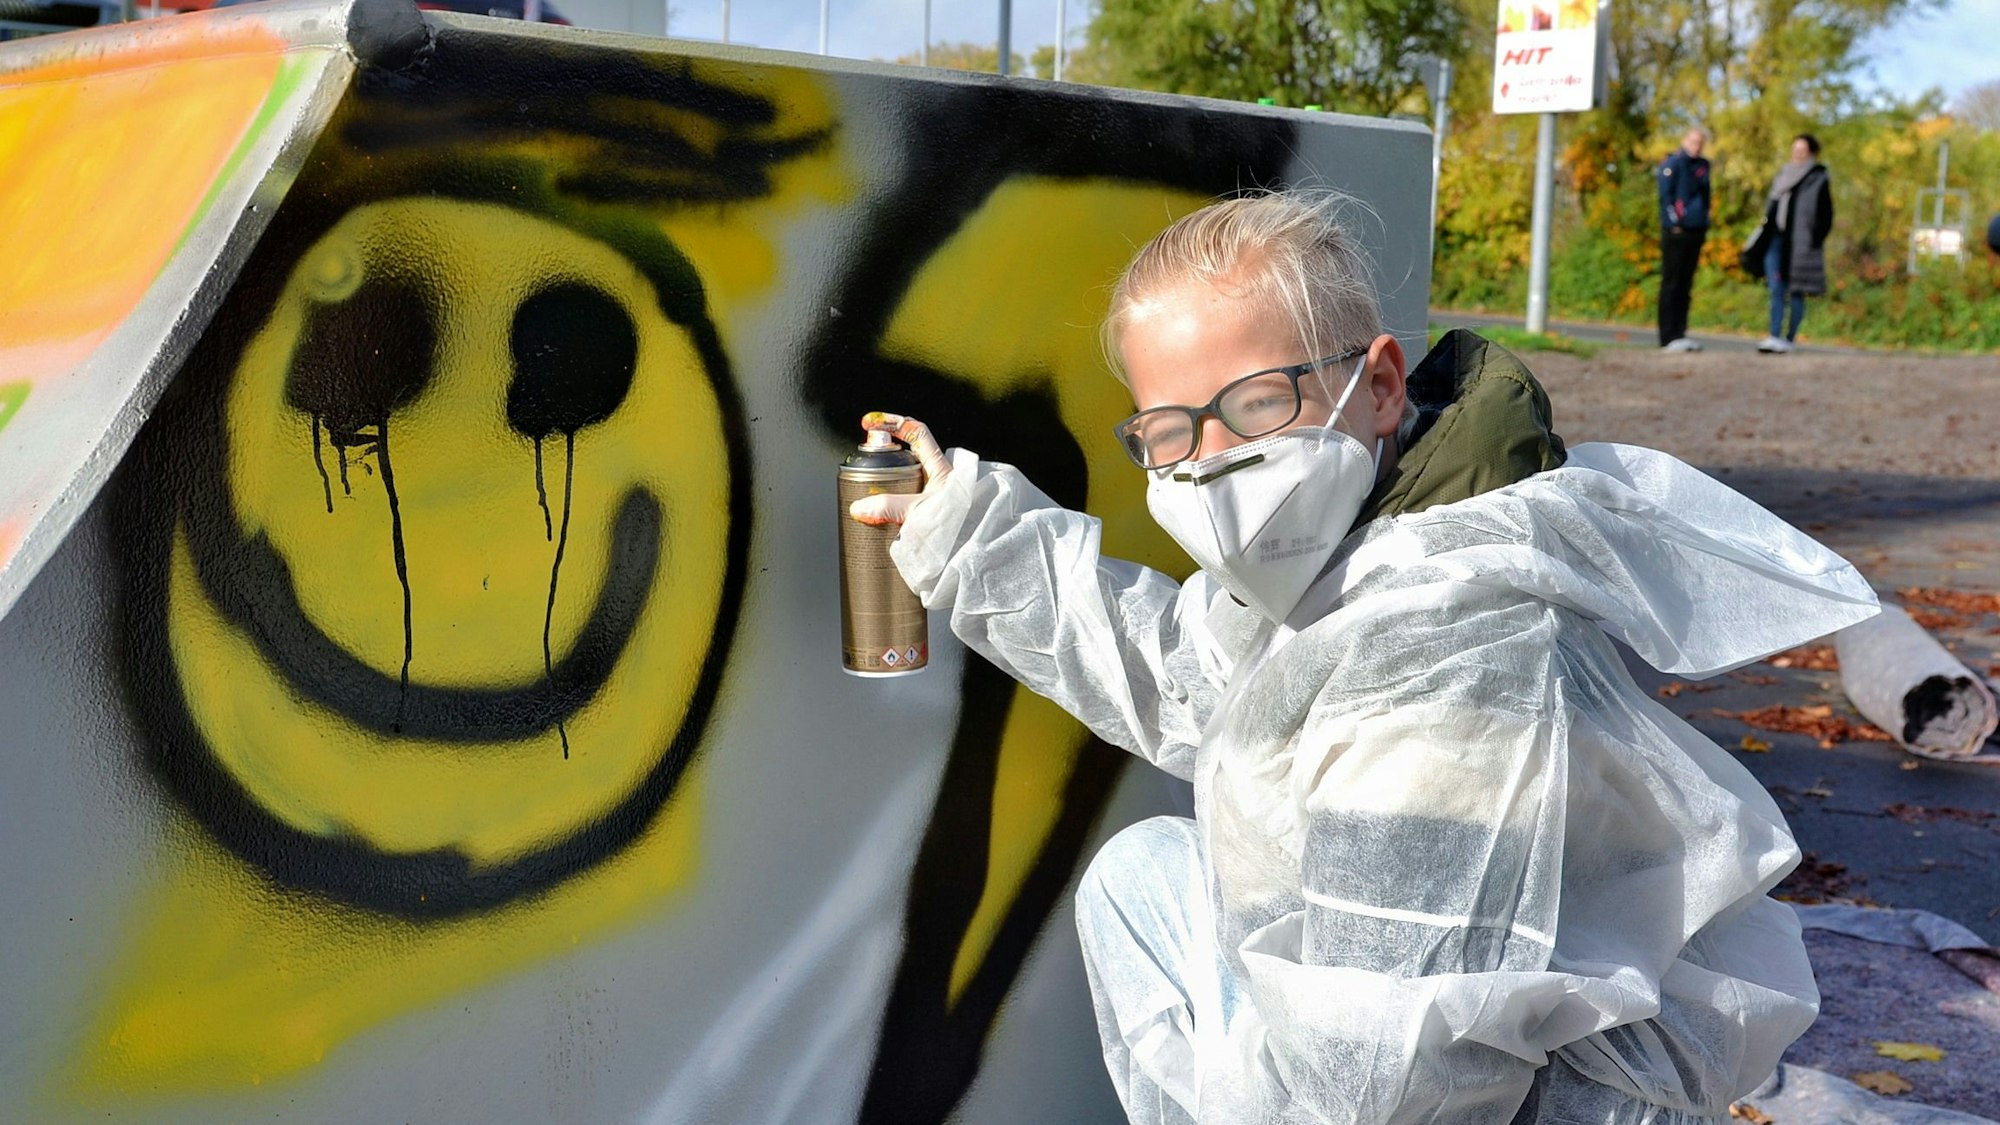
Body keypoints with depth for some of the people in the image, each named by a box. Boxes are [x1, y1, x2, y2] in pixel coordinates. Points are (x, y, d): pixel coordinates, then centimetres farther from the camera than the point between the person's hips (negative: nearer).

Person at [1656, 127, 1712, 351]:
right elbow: (1665, 196, -10)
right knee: (1671, 284, -4)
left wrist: (1704, 224, 12)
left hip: (1696, 232, 7)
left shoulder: (1702, 166, 15)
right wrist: (1674, 222, -14)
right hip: (1676, 233, -7)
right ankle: (1669, 337, -4)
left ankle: (1680, 334, 13)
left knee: (1685, 286, 9)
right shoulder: (1673, 163, -6)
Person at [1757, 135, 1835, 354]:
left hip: (1800, 244, -5)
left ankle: (1789, 340, 5)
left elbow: (1825, 216, -4)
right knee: (1776, 290, -3)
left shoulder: (1819, 180, 0)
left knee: (1796, 293, 1)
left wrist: (1815, 241, -13)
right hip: (1777, 239, 5)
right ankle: (1774, 338, -7)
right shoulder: (1782, 176, 17)